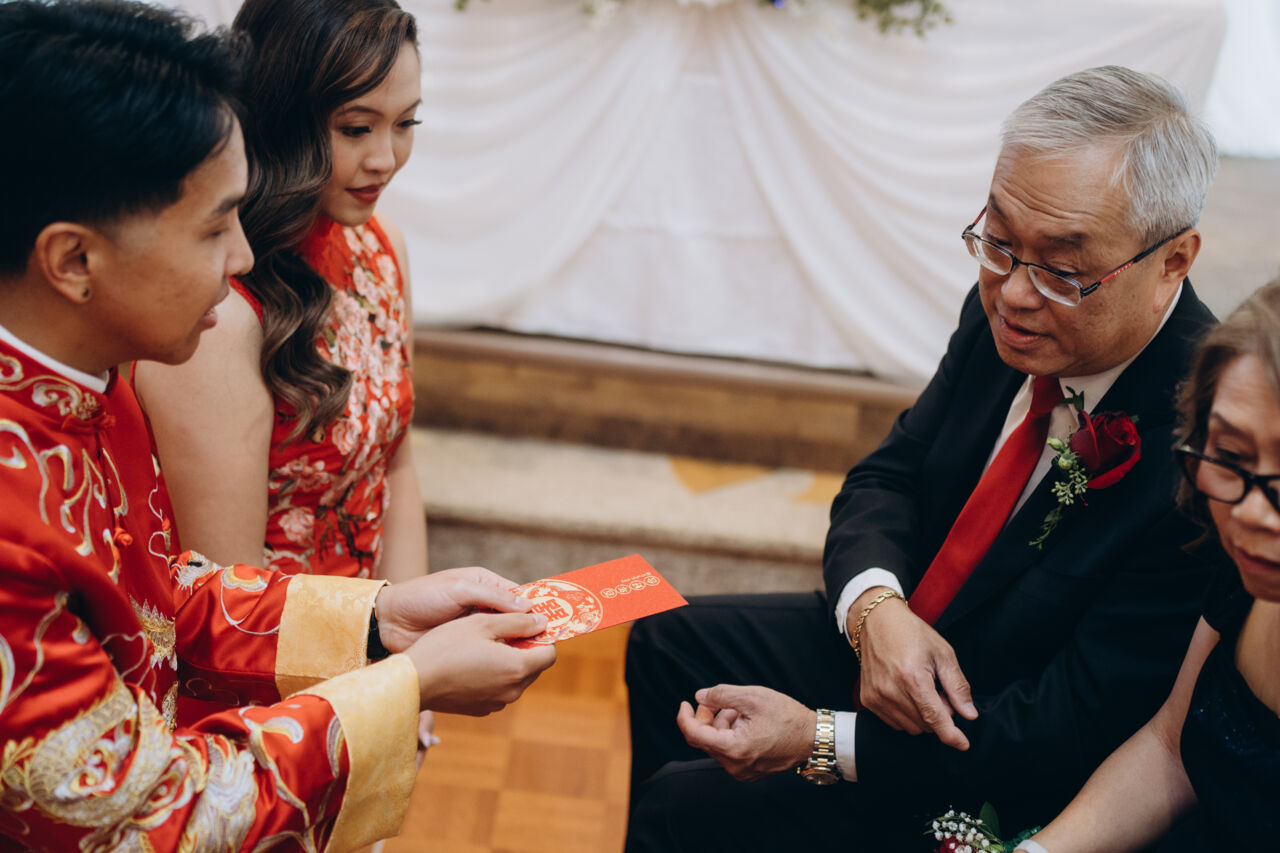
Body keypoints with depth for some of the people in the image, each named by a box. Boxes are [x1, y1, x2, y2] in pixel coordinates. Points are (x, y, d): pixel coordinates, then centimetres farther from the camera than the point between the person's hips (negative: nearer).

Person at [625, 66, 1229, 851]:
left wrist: (819, 739, -30)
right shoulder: (1004, 313, -9)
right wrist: (874, 606, -21)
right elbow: (888, 475, 2)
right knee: (666, 645, 12)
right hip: (898, 638, 7)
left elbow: (1072, 735, -28)